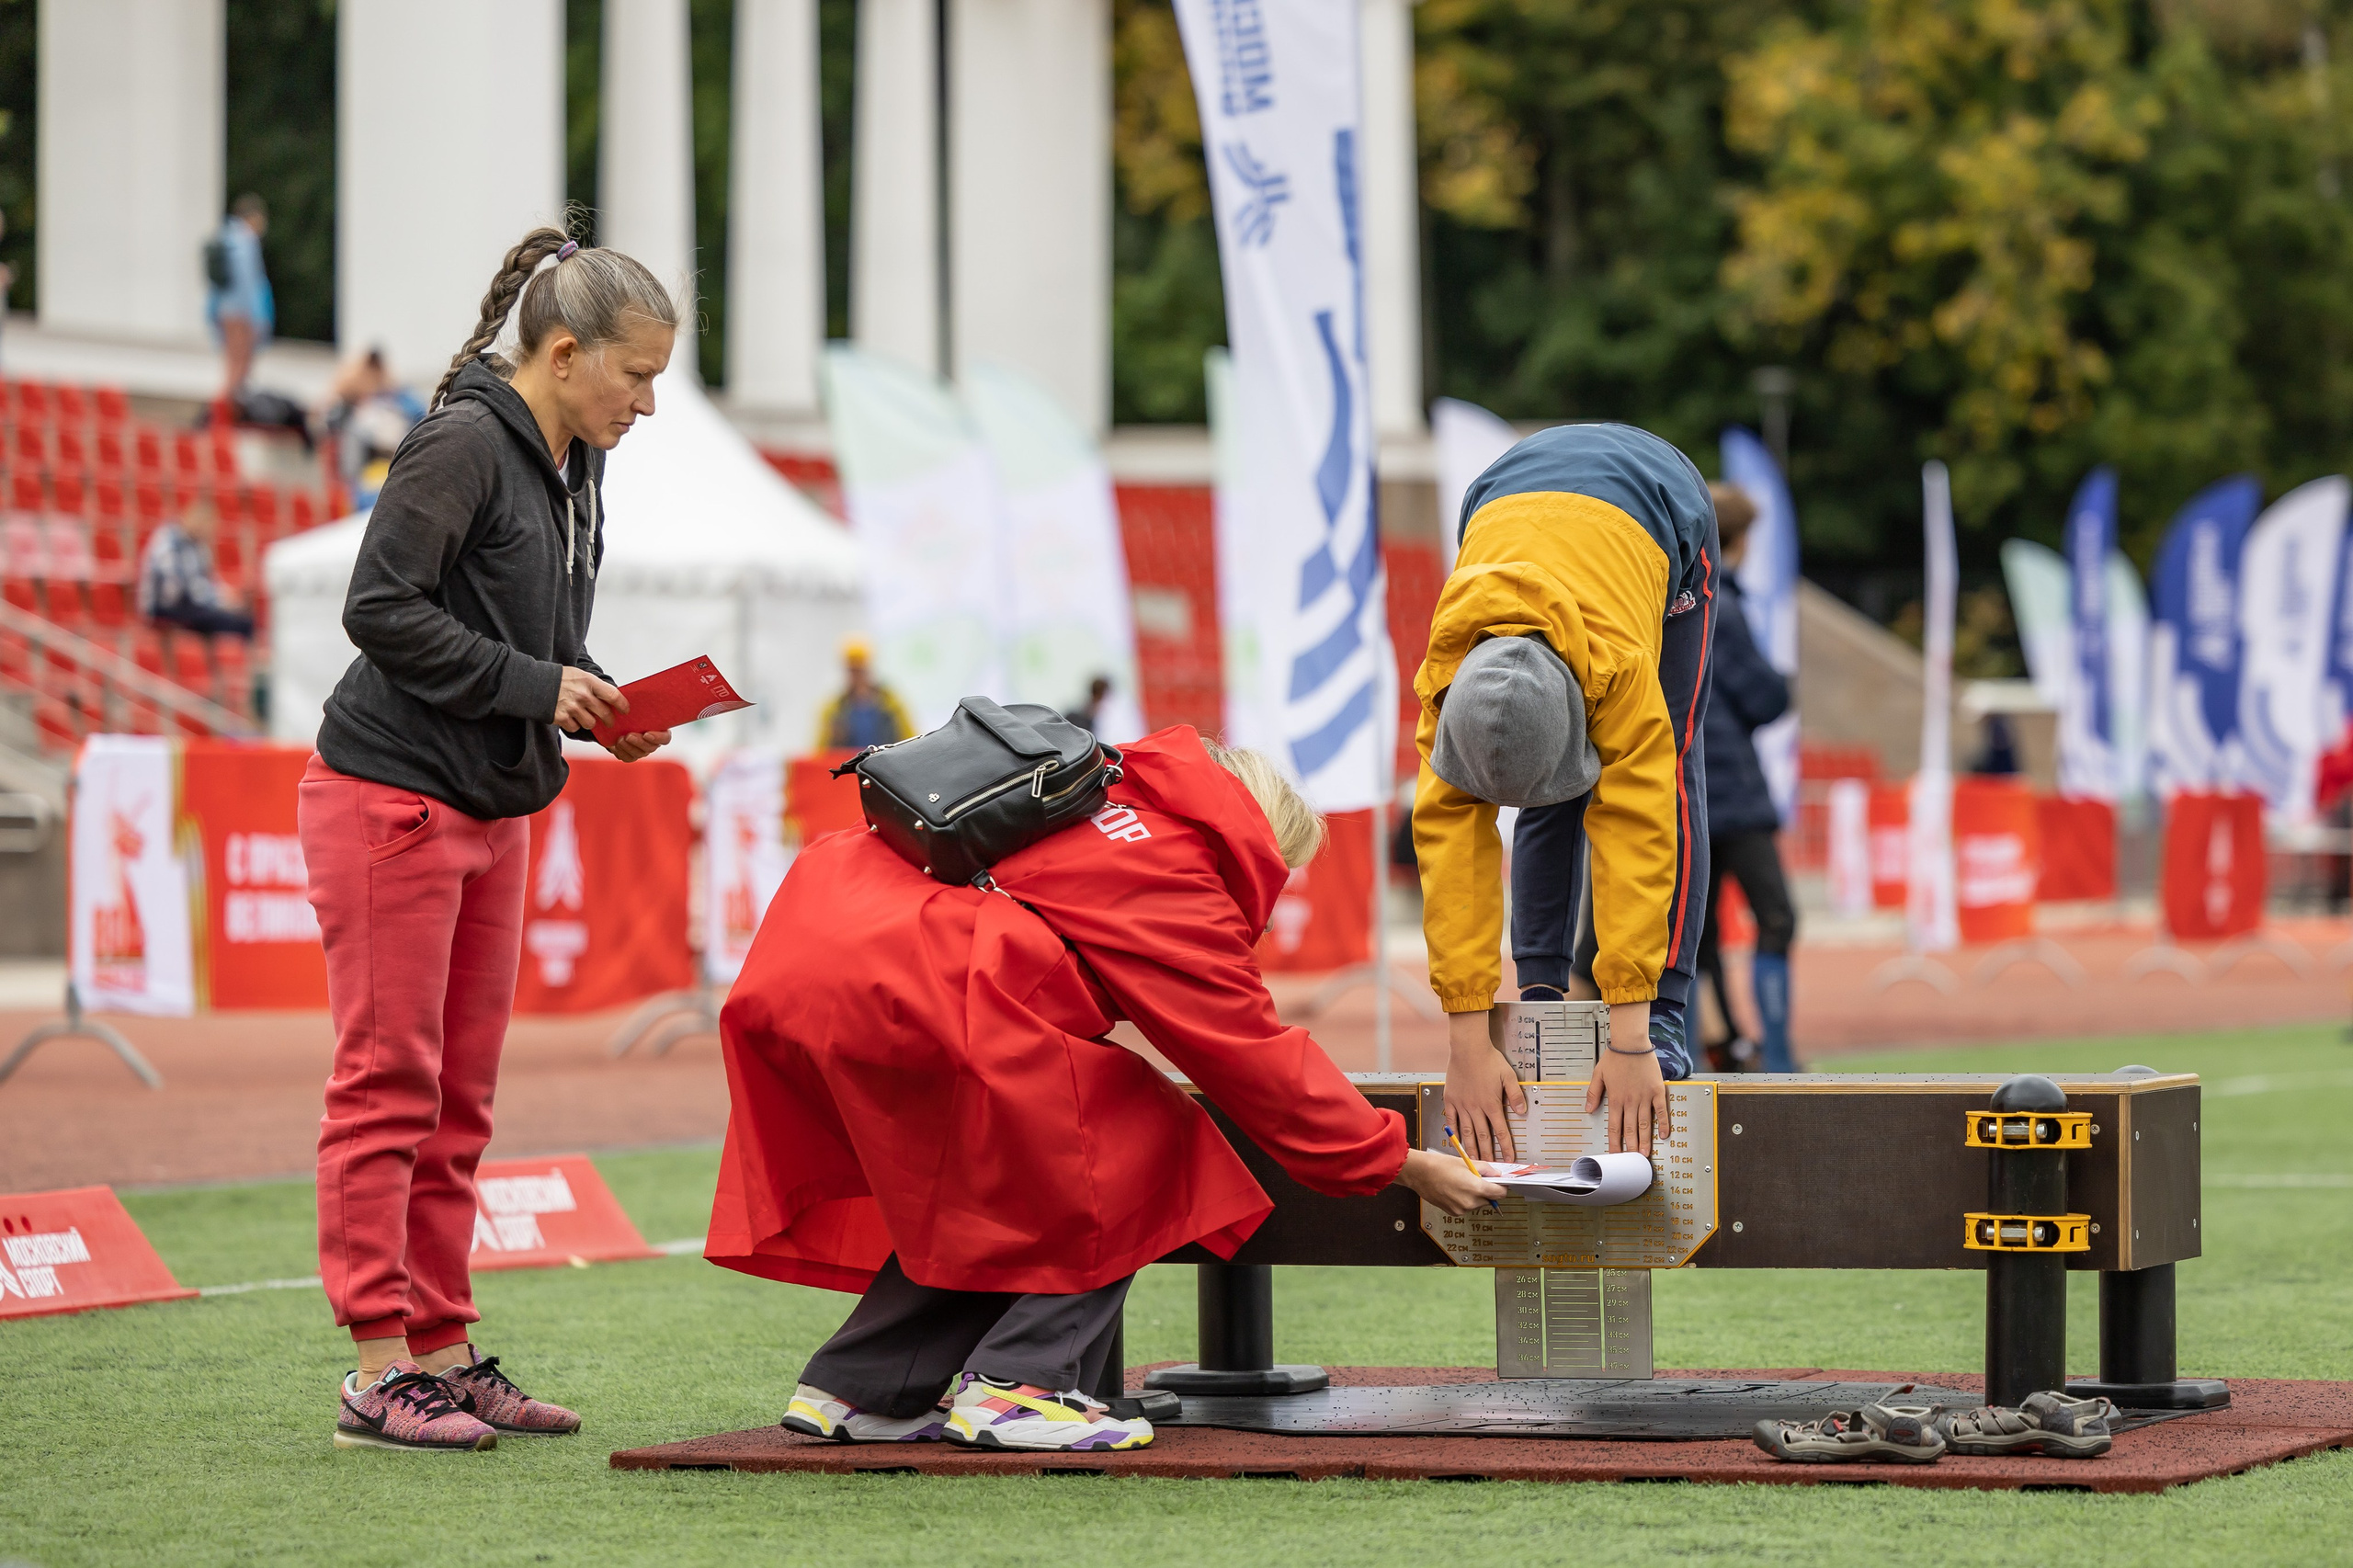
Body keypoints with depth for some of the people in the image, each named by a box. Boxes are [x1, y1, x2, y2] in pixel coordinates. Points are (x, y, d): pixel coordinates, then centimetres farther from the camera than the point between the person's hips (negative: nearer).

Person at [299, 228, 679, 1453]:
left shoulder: (572, 469, 12)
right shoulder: (463, 444, -14)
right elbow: (381, 608, -20)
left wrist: (600, 709, 0)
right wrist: (538, 686, -19)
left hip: (491, 812, 9)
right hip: (391, 799, -9)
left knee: (459, 1099, 10)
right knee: (387, 1087, -5)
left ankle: (444, 1351, 15)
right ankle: (380, 1373, -3)